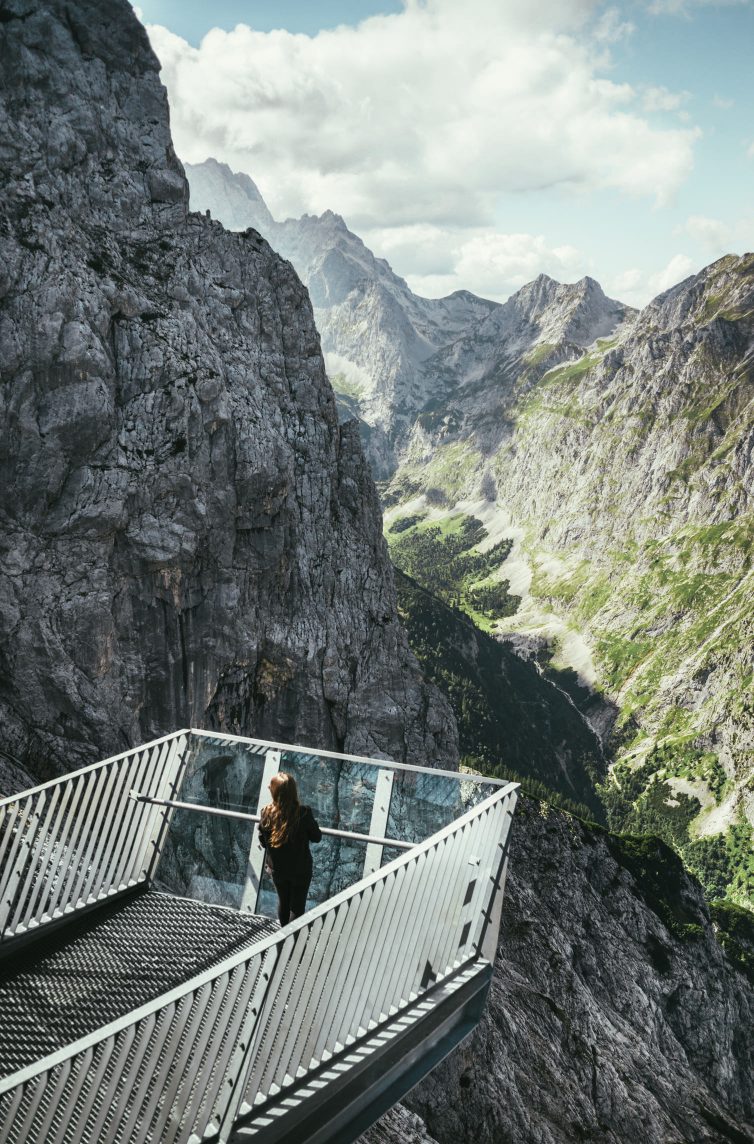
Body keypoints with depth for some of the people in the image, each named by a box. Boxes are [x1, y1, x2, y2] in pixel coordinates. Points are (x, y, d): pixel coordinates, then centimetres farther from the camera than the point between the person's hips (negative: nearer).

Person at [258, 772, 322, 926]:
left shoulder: (266, 814, -20)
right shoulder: (303, 813, -28)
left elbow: (263, 841, -5)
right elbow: (317, 837, -12)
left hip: (277, 869, 3)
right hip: (300, 869, -3)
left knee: (283, 902, 26)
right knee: (297, 906, 15)